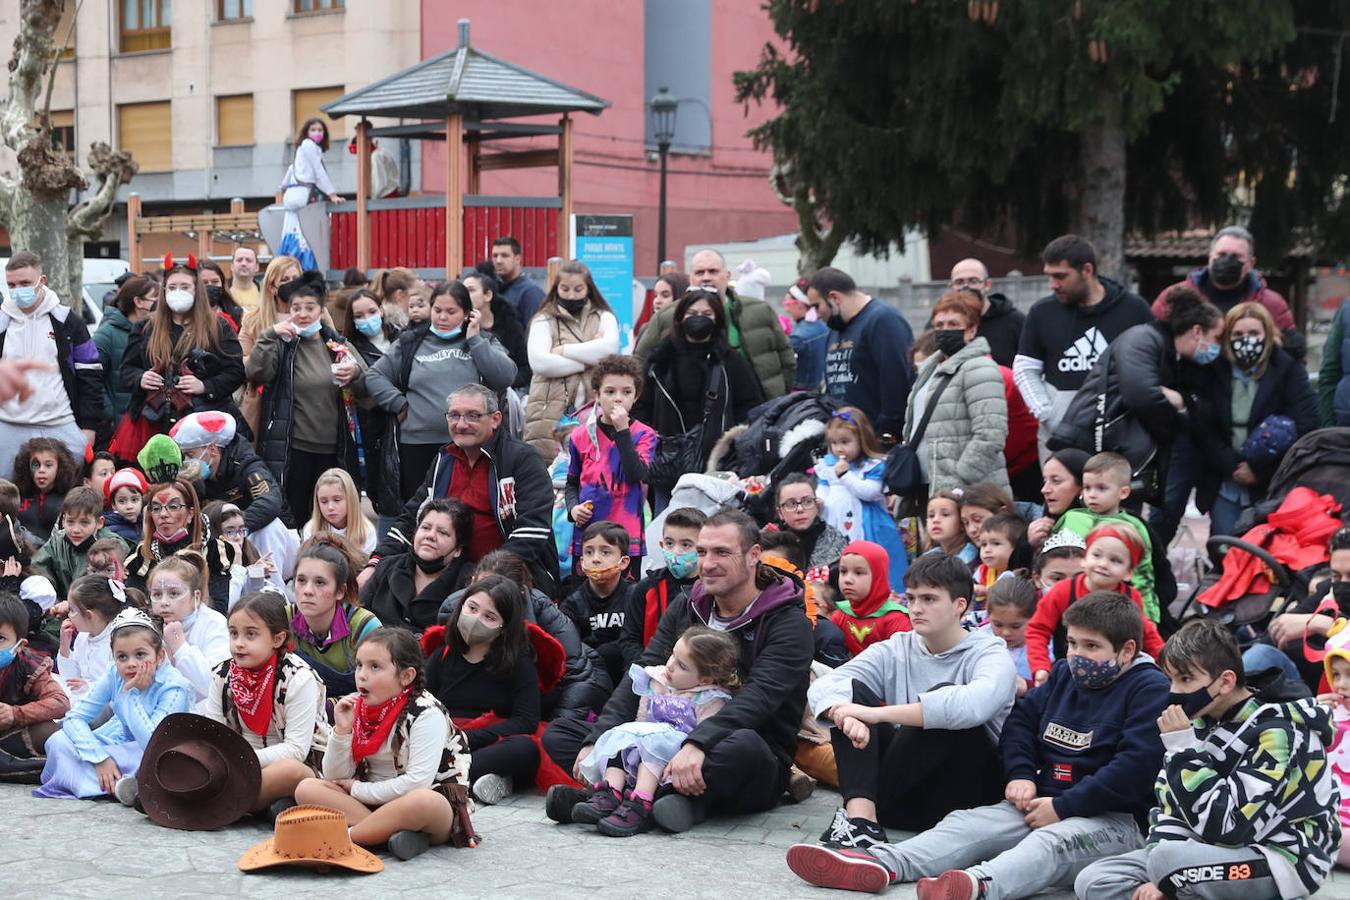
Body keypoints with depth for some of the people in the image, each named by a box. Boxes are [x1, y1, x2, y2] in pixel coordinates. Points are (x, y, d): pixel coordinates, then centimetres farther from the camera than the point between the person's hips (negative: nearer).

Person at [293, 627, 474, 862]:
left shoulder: (426, 714, -14)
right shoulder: (358, 710, 4)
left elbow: (417, 783, -23)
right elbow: (334, 778, 4)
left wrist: (357, 790, -13)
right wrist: (341, 730, -12)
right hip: (374, 804, 6)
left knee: (424, 801, -41)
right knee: (307, 788, -12)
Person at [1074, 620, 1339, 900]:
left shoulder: (1275, 731, -20)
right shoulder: (1203, 719, 2)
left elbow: (1225, 827, -27)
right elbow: (1171, 801, 5)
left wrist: (1182, 747, -24)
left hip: (1286, 859, -8)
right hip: (1218, 849, 8)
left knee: (1170, 858, -36)